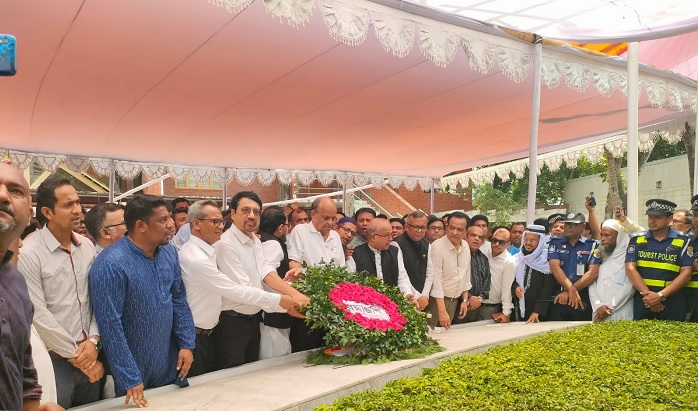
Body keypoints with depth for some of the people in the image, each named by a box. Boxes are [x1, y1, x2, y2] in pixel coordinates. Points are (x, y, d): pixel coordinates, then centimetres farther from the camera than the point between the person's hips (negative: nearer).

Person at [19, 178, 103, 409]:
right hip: (53, 362, -5)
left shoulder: (88, 246, 4)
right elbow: (39, 315, -14)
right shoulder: (29, 253, -13)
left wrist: (93, 340, -6)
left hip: (89, 358, 5)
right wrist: (75, 355, -11)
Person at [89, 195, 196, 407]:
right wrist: (130, 379, -20)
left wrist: (186, 344, 1)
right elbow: (111, 326, -23)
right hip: (135, 370, -6)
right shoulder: (110, 265, -23)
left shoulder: (169, 252, -2)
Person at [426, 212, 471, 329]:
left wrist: (465, 300, 11)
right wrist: (442, 312, -24)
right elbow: (436, 280, -21)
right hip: (437, 299, -6)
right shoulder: (437, 246, -19)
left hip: (454, 300, 6)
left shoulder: (466, 246, 2)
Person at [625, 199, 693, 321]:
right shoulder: (637, 240, 6)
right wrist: (647, 293, -15)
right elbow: (630, 268, -3)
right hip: (642, 300, 1)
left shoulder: (683, 241, 3)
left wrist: (660, 295, -14)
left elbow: (686, 273, -4)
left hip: (672, 302, -1)